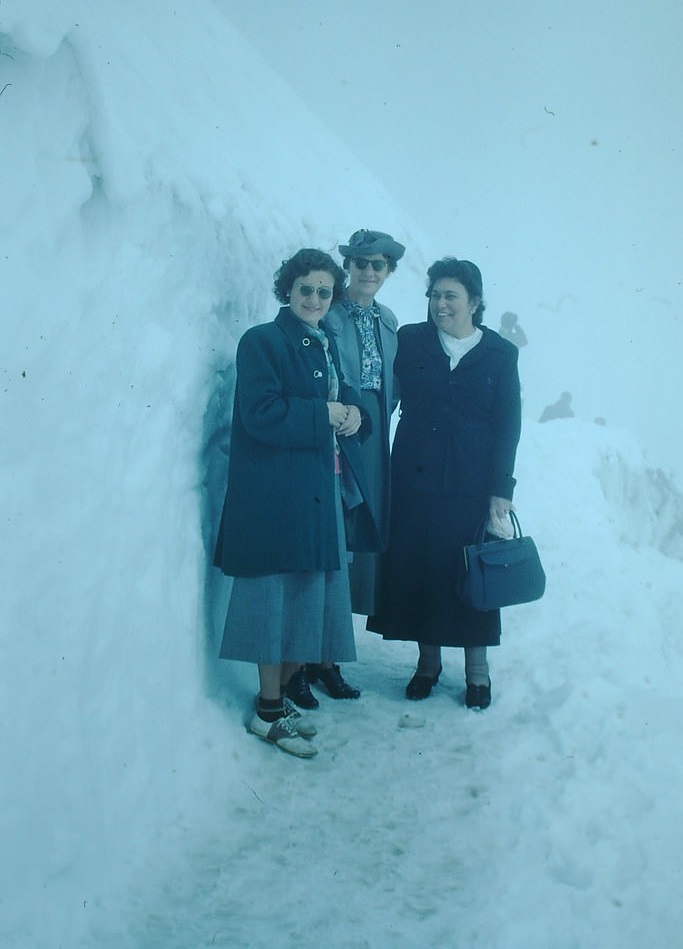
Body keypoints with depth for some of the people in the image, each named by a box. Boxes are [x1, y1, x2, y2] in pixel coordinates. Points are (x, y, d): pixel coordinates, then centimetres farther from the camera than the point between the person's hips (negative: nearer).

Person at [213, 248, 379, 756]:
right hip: (278, 494, -8)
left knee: (312, 595, 10)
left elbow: (347, 397, 20)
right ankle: (268, 712, 11)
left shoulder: (327, 346, 17)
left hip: (325, 492, 8)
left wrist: (353, 413, -3)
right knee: (279, 595, -2)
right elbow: (261, 413, -18)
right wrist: (324, 415, -13)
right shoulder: (262, 342, -7)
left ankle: (281, 694, 25)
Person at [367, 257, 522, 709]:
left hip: (472, 481, -1)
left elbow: (508, 426, 0)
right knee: (416, 569, 5)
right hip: (415, 477, 1)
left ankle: (478, 670, 20)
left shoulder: (500, 354, 2)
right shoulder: (410, 340, 5)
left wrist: (501, 491, -5)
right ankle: (428, 661, 23)